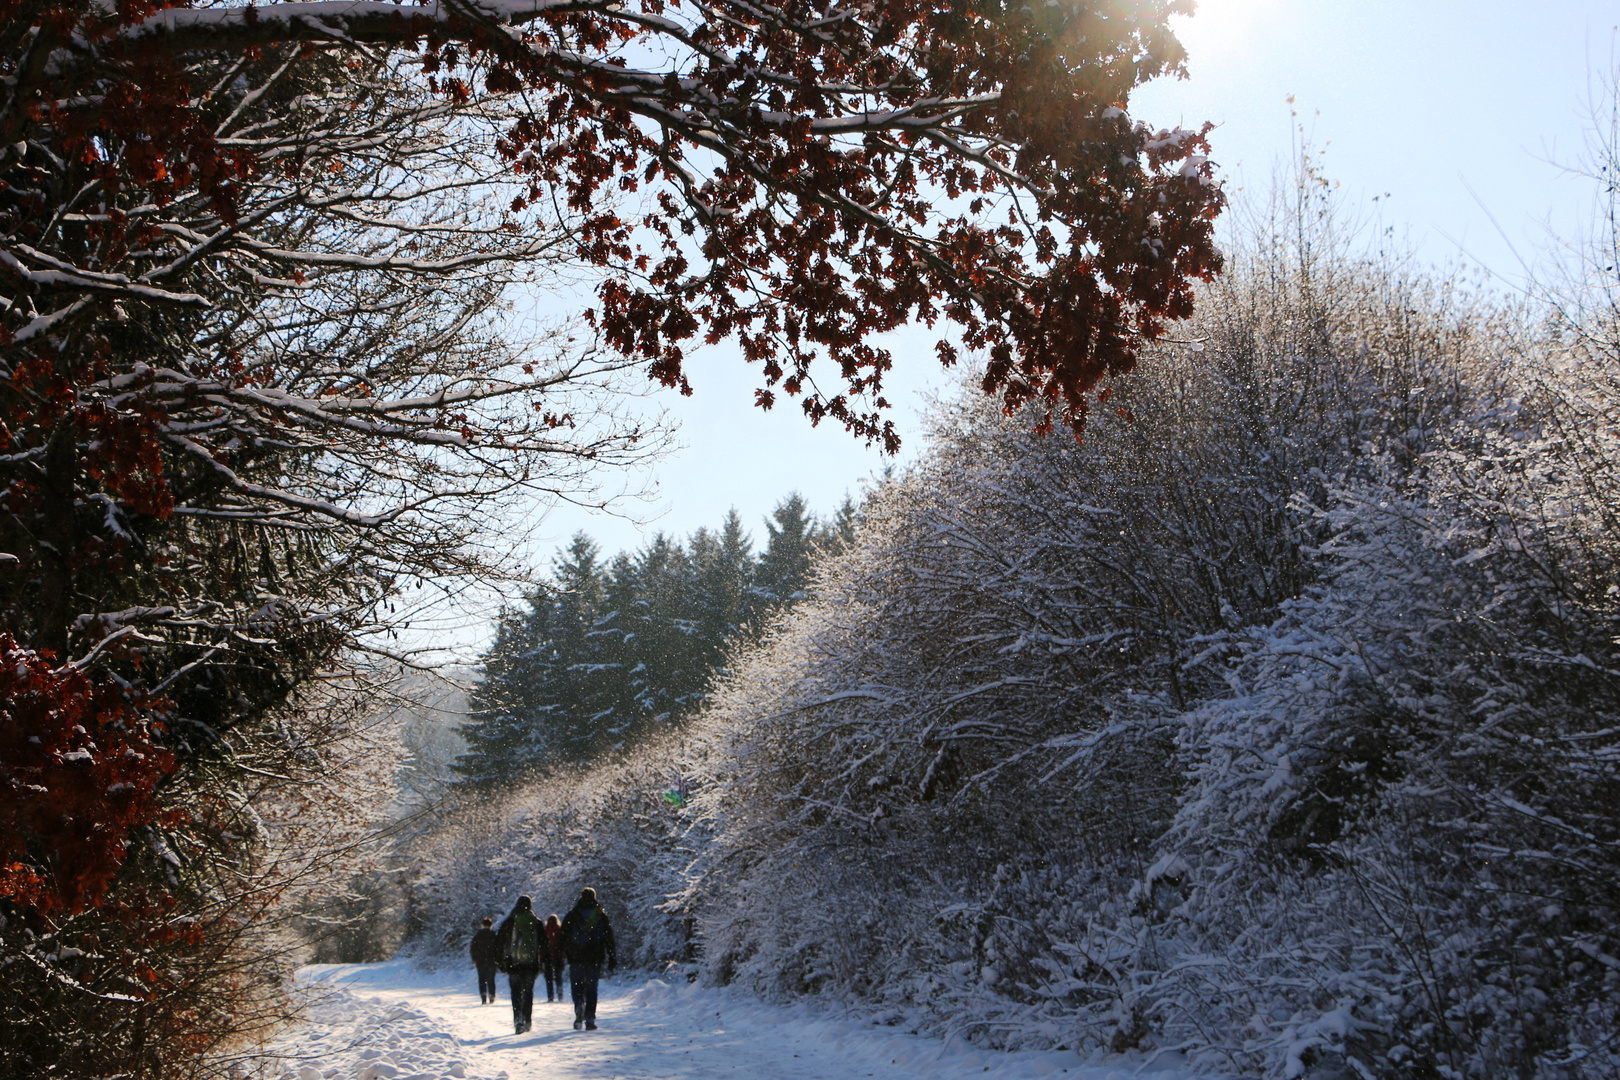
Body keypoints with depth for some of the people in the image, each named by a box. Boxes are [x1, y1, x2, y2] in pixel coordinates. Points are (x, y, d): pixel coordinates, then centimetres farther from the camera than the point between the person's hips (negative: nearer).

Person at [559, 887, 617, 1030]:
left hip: (576, 958, -1)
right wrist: (612, 959, 9)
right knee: (591, 989, 7)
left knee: (576, 987, 6)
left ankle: (579, 1007, -22)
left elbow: (563, 937, 2)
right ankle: (590, 1020, 2)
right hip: (595, 959, 1)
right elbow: (609, 939, 6)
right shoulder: (602, 916, 7)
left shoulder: (571, 916, 5)